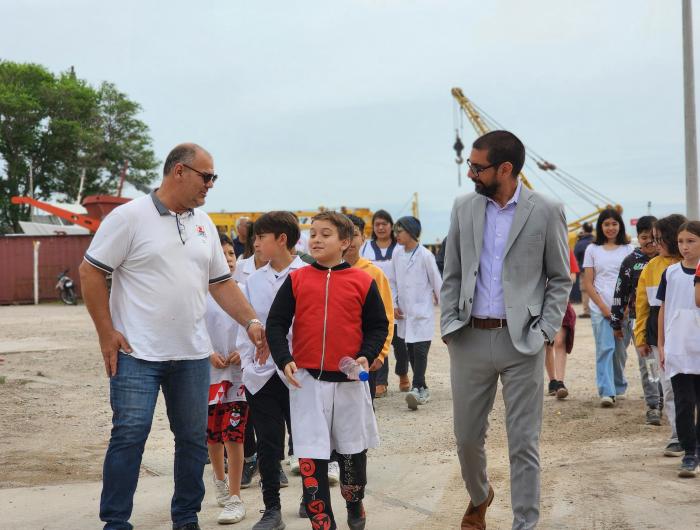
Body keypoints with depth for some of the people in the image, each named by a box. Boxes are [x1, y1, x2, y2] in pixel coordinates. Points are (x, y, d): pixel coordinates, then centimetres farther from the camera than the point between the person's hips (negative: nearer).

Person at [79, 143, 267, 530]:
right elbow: (90, 272, -7)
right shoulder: (130, 216, -9)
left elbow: (221, 282, 15)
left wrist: (251, 322, 2)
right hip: (137, 353, -6)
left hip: (192, 354, 6)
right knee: (129, 435, -6)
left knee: (193, 438, 10)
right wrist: (106, 333, -11)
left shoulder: (203, 224, 10)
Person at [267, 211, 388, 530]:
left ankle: (354, 503, 39)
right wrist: (284, 360, -12)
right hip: (307, 380, 0)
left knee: (353, 450, 15)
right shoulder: (296, 280, 1)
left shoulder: (362, 282, 0)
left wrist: (366, 356, -11)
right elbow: (276, 324, 2)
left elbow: (378, 326, 5)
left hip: (349, 380, 0)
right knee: (311, 456, 0)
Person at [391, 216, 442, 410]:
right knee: (411, 351, 9)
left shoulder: (425, 255, -11)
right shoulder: (397, 253, 3)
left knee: (420, 350, -12)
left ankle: (417, 388, -14)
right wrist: (394, 305, 6)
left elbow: (437, 282, -3)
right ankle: (422, 390, 17)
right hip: (404, 312, 6)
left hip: (422, 312, -6)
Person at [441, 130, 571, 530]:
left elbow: (560, 279, 2)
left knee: (524, 444, 1)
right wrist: (449, 326, 3)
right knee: (467, 436, 12)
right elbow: (452, 275, 12)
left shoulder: (546, 212, -3)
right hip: (470, 338, 3)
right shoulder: (464, 208, 6)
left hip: (522, 341, -3)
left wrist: (545, 330, -7)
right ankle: (479, 497, 40)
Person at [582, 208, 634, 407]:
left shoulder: (628, 249, 10)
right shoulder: (593, 250, 8)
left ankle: (618, 387, 25)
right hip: (600, 309, -1)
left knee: (620, 350, 6)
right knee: (605, 349, -12)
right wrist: (604, 308, -6)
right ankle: (607, 393, -16)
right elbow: (588, 283, 4)